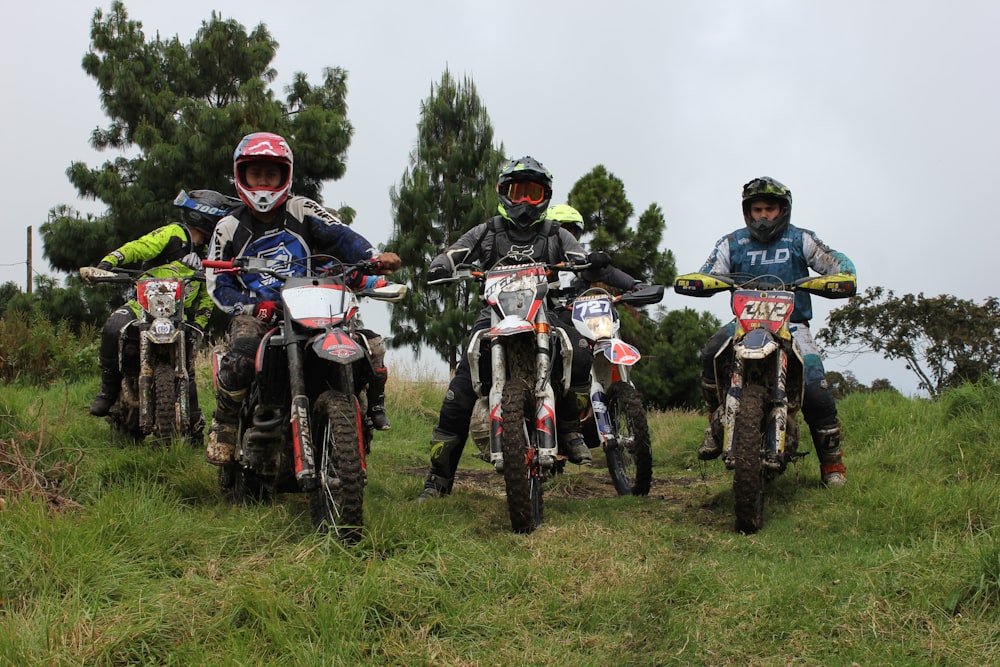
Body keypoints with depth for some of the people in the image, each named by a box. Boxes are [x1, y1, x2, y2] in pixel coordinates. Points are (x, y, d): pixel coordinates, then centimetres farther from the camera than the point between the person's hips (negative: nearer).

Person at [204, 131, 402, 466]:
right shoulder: (229, 228, 9)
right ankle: (223, 425, -10)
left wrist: (374, 257, -26)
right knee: (239, 359, -34)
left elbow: (340, 235, -6)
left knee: (371, 345, -17)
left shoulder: (301, 210, 8)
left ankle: (374, 407, 6)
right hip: (255, 311, -1)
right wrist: (252, 306, -15)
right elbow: (219, 285, 5)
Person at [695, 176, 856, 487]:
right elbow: (707, 276, 5)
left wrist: (842, 276, -16)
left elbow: (839, 263, 7)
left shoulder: (800, 240, 9)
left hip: (792, 324, -1)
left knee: (815, 391, -19)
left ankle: (832, 463, -3)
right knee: (712, 352, -32)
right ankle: (717, 421, -15)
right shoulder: (732, 243, 12)